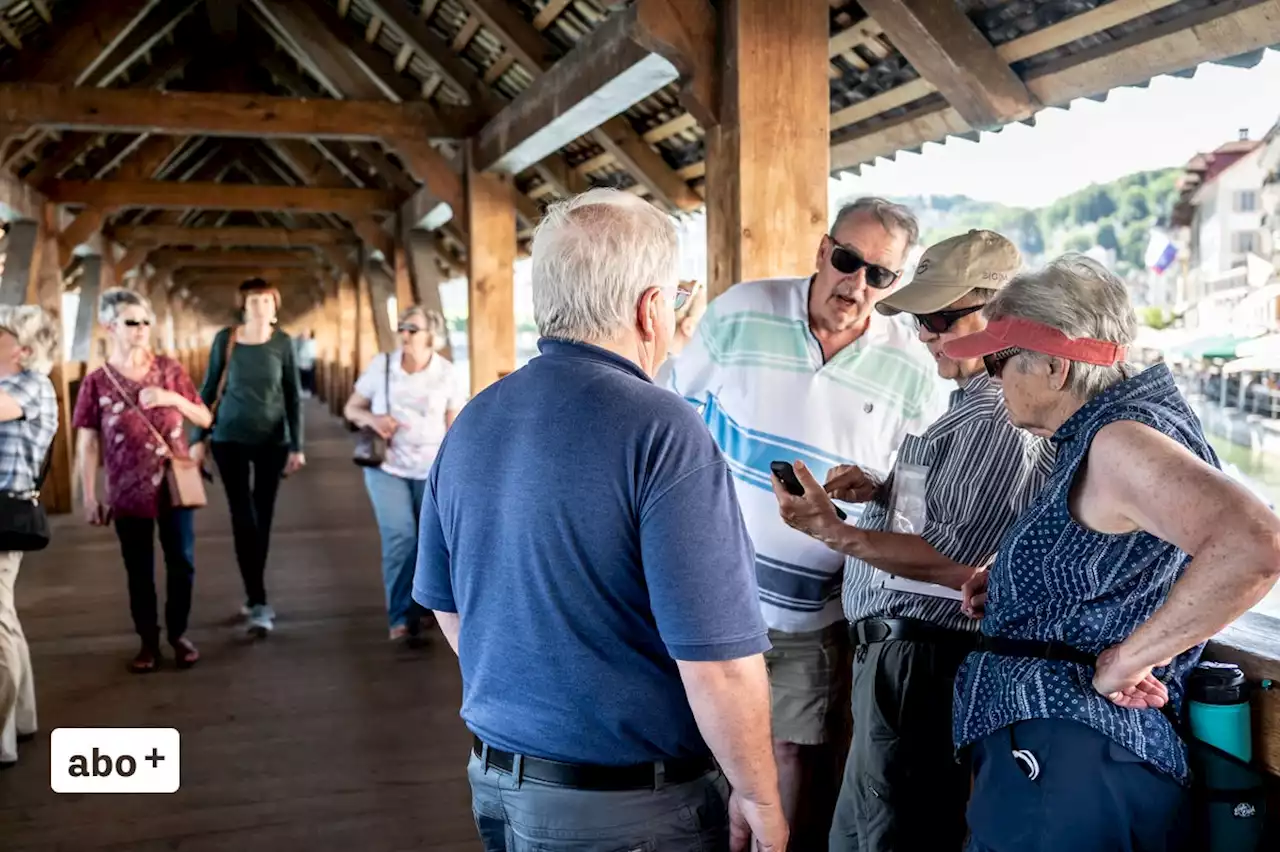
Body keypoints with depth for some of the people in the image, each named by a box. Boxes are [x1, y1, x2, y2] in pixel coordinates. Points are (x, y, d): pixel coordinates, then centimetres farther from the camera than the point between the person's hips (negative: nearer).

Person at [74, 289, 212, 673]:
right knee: (139, 572, 8)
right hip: (129, 492, -1)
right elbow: (87, 443, -1)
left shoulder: (169, 370, 1)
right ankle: (149, 641, 22)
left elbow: (205, 418, 5)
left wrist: (174, 398, -13)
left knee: (182, 564, 6)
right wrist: (90, 497, -4)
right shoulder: (96, 383, -3)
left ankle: (178, 634, 24)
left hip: (175, 487, 1)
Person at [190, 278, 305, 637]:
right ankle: (258, 603, -7)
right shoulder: (225, 339, -4)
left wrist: (297, 446, -3)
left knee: (263, 517, 8)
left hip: (272, 440, 1)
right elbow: (209, 389, 3)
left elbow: (293, 396, 0)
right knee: (243, 517, -6)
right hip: (230, 438, -1)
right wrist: (198, 438, 1)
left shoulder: (282, 343, -3)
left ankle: (254, 595, 24)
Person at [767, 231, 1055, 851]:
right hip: (896, 651, 10)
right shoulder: (978, 403, 14)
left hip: (919, 665, -10)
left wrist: (833, 532, -25)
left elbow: (957, 563, -23)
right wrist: (881, 493, 6)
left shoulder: (1001, 420, -19)